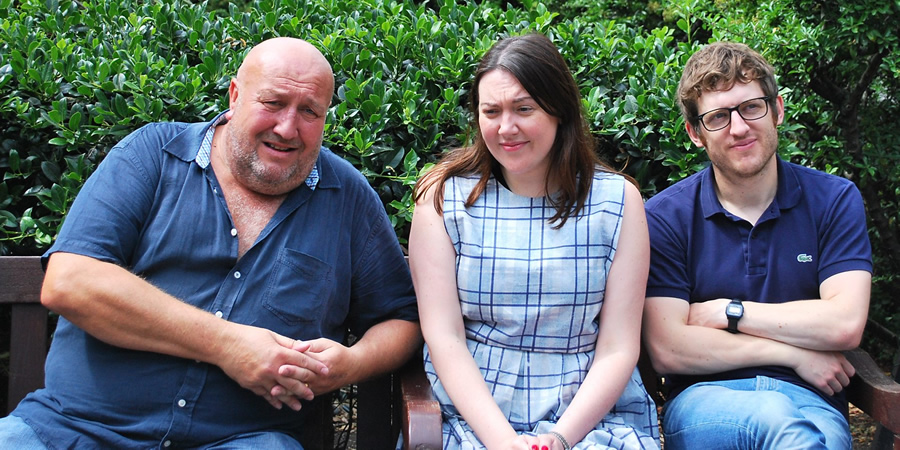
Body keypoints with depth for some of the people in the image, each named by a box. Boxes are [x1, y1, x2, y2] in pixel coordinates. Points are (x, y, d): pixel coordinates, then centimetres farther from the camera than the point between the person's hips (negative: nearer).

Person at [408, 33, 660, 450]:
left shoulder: (618, 201, 3)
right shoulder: (443, 196, 3)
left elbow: (618, 349, 0)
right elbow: (443, 338, -3)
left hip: (593, 411, 1)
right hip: (475, 412, 0)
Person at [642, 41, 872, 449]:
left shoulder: (833, 201, 7)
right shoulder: (665, 217, 1)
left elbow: (845, 324, -5)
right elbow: (667, 350, -8)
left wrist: (725, 310, -4)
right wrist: (794, 353, -6)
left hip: (810, 399, 1)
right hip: (704, 399, -1)